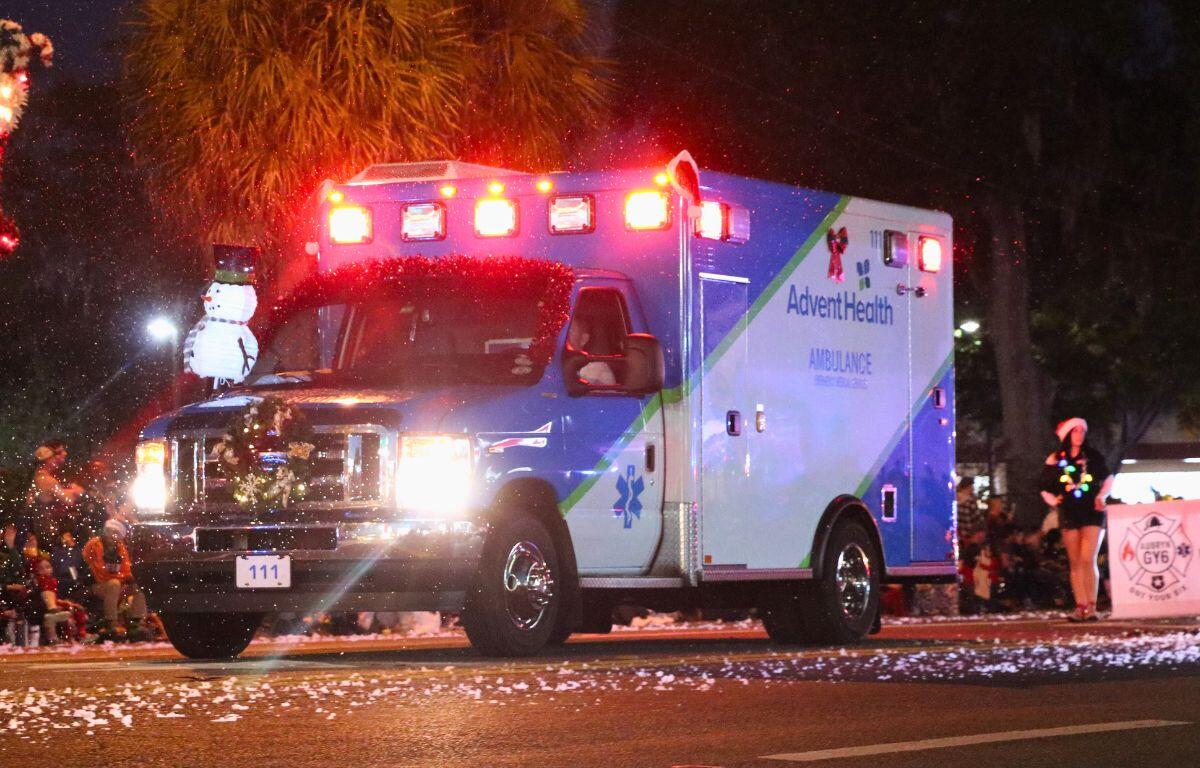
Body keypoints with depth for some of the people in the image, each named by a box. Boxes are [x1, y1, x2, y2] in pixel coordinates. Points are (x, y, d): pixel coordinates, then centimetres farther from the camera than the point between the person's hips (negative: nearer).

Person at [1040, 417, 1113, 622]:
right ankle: (1080, 607, 2)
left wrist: (1102, 496, 1)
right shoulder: (1056, 460, 7)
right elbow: (1045, 488, 14)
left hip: (1092, 512, -2)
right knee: (1075, 563, 1)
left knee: (1088, 560, -14)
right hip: (1069, 515, 2)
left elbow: (1108, 478, 16)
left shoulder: (1093, 456, 6)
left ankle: (1091, 607, -14)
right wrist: (1053, 500, -1)